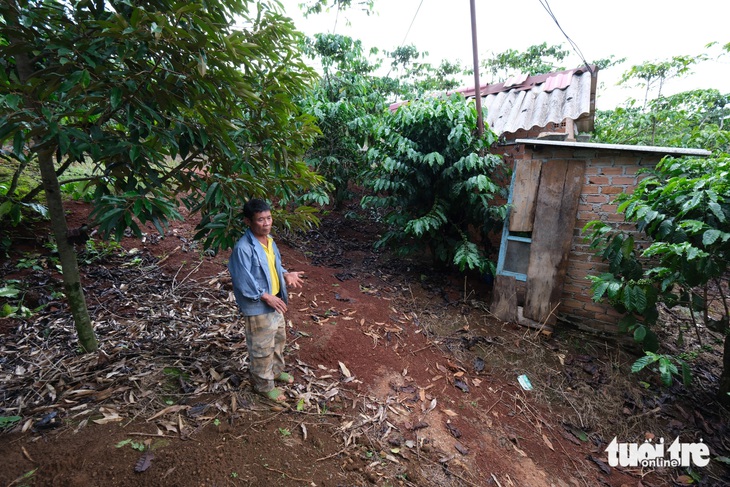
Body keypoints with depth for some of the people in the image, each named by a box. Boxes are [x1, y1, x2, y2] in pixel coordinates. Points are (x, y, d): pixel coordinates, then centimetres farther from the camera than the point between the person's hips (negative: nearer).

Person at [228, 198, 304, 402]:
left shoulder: (268, 240, 1)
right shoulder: (243, 248, -25)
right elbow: (244, 282, -24)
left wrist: (285, 275, 0)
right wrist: (267, 297, -22)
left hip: (275, 302, 9)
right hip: (258, 307, -8)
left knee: (278, 339, 25)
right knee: (262, 348, 10)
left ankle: (276, 371, 48)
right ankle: (264, 384, 32)